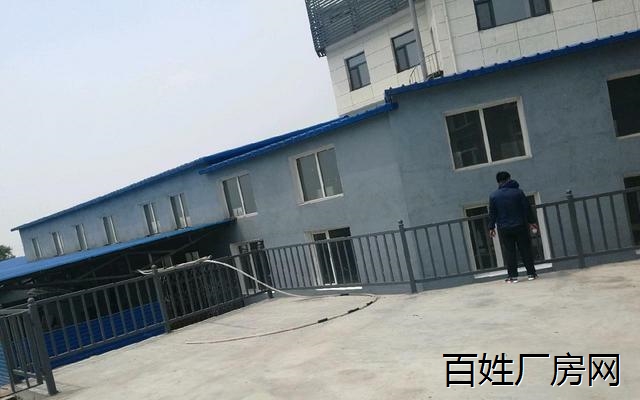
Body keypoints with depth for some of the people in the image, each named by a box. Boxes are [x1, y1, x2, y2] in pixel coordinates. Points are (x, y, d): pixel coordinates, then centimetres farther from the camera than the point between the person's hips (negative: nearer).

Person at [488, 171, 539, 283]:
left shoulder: (493, 196, -1)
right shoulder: (518, 192, -1)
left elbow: (492, 213, 1)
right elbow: (527, 208, 1)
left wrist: (491, 227, 8)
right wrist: (531, 221, 8)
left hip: (504, 229, 0)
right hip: (520, 226, 0)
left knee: (509, 252, 3)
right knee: (525, 250, 8)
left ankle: (513, 276, 3)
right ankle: (531, 273, 12)